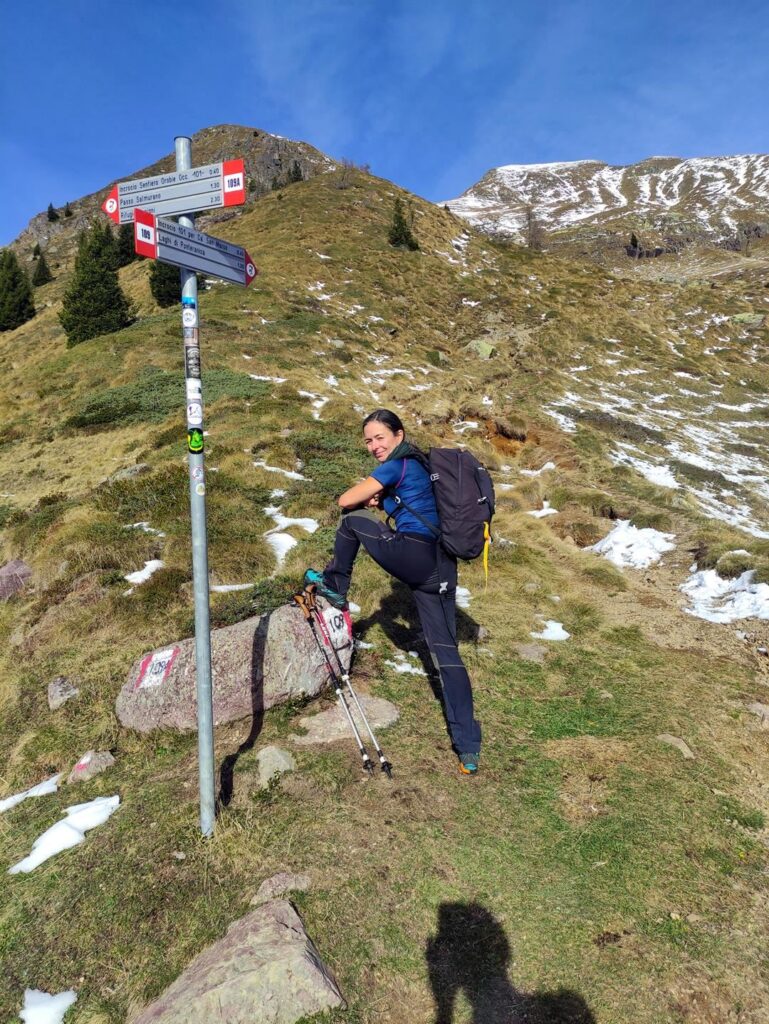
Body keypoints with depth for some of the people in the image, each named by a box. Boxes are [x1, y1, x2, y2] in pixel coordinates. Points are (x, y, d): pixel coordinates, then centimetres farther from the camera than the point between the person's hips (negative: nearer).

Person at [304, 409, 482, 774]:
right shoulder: (417, 464, 23)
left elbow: (345, 501, 0)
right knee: (446, 653, 7)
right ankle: (469, 748, 7)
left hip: (415, 555, -9)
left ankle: (334, 587, 24)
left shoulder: (397, 465, -4)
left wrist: (366, 502, 20)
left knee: (352, 521, 12)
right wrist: (377, 500, 12)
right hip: (440, 565, 9)